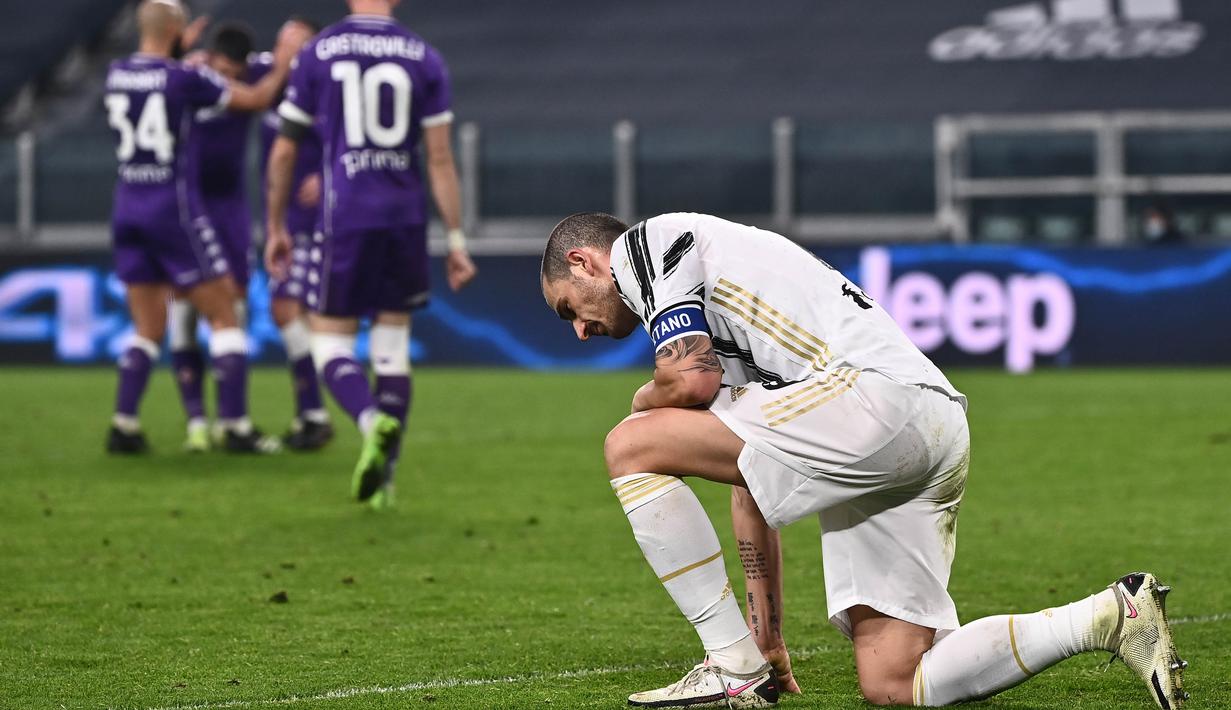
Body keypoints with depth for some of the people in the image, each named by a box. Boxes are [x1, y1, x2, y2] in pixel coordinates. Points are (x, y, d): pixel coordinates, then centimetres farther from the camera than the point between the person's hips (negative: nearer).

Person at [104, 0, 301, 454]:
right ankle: (236, 425, 1)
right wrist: (281, 70, 17)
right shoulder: (185, 79, -13)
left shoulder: (117, 74, 3)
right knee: (223, 316, 4)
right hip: (174, 208, -6)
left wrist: (183, 51, 40)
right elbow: (256, 99, -1)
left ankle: (123, 425, 3)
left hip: (128, 208, 6)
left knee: (148, 328, 13)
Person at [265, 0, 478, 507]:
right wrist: (457, 241, 5)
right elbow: (439, 158, 0)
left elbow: (284, 151, 4)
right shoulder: (423, 59, 2)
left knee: (330, 344, 5)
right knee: (392, 343, 12)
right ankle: (384, 475, 10)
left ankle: (373, 422, -25)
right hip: (406, 218, 2)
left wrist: (276, 228, 15)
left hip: (344, 219, -2)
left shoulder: (316, 54, 0)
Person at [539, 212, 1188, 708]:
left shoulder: (646, 243, 7)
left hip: (876, 391, -10)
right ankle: (1112, 616, 2)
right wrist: (768, 639, 32)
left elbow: (692, 380, -9)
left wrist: (645, 399, 16)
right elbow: (752, 490, 33)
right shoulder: (712, 317, 35)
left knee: (632, 447, -5)